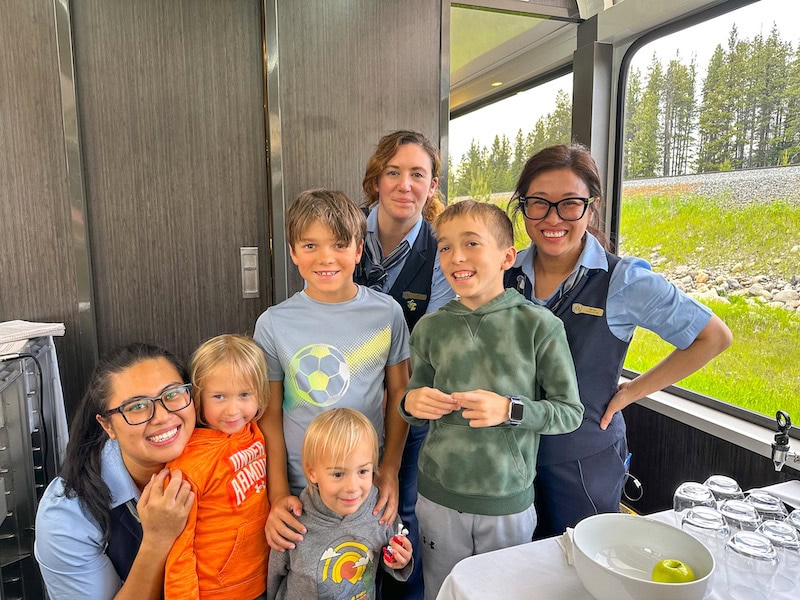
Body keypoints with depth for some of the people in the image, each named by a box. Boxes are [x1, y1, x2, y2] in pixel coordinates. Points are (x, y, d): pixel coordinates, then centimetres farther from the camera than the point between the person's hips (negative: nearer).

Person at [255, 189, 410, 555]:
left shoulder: (386, 312, -6)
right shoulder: (273, 324, -8)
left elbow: (398, 392, 1)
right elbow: (270, 416, -4)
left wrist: (390, 471, -3)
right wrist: (278, 495, -8)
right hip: (299, 492, 0)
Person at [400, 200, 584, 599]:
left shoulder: (539, 326, -12)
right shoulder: (431, 328, -4)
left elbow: (570, 412, -7)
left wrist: (509, 410, -22)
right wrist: (411, 403, -13)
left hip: (509, 502, -1)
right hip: (439, 496, 2)